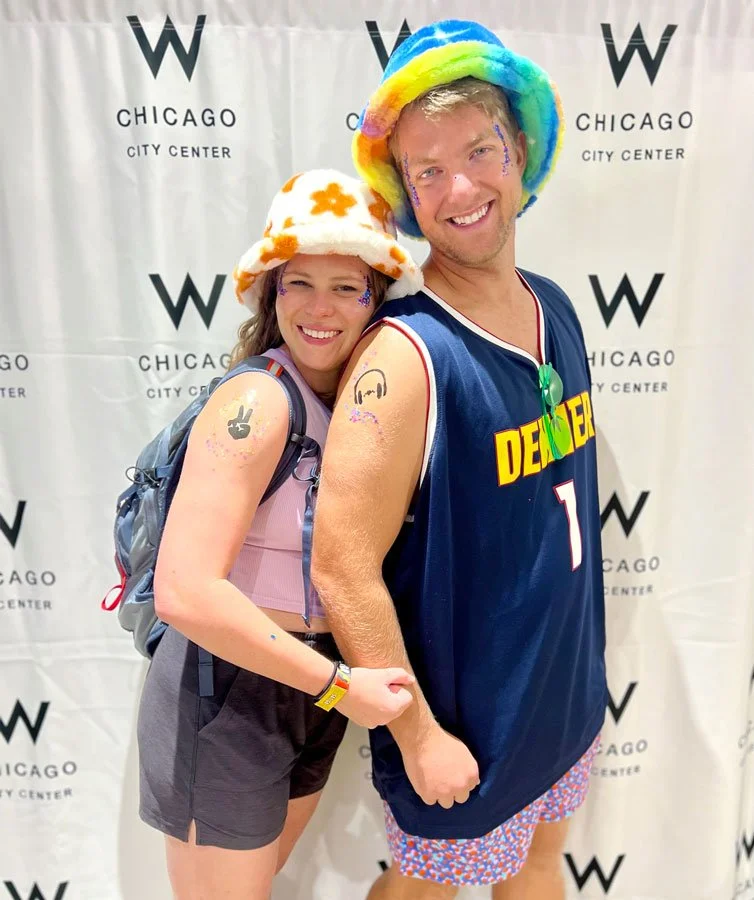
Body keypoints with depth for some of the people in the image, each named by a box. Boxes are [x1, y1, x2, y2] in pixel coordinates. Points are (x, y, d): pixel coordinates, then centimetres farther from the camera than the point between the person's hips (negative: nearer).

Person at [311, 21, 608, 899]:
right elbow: (343, 569, -26)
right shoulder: (404, 357, -27)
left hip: (569, 694, 6)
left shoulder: (556, 308, -3)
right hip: (465, 724, -6)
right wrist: (419, 736, -17)